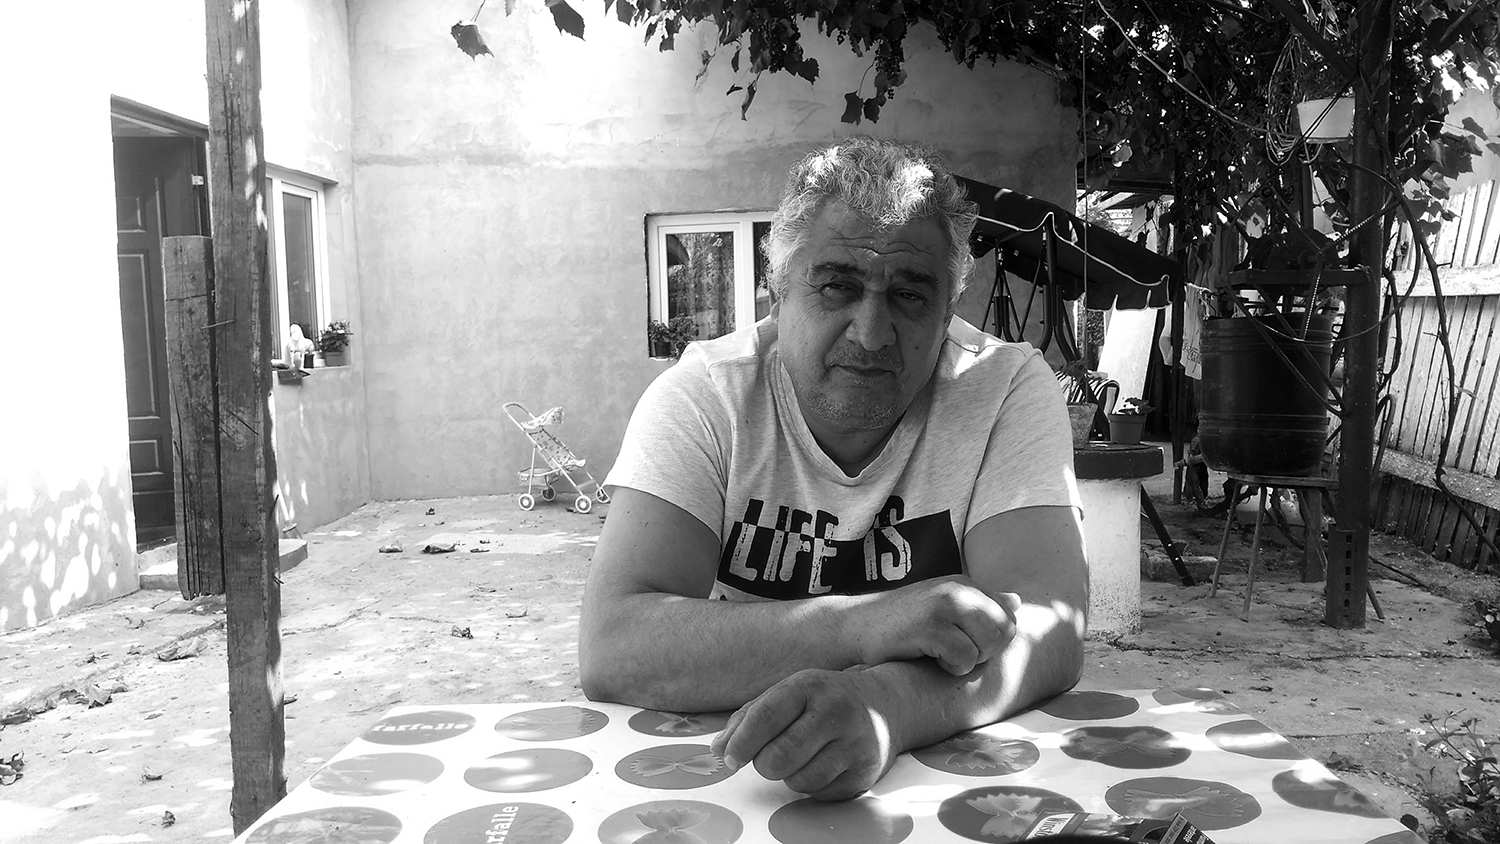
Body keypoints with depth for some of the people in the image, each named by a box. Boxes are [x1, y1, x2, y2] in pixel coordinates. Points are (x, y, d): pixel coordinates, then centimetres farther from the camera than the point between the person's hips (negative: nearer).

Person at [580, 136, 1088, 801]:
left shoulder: (1011, 390, -8)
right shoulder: (702, 395, -11)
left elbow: (1049, 627, -19)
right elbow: (611, 649, -21)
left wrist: (885, 702, -39)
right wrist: (863, 625, -32)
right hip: (723, 773, 0)